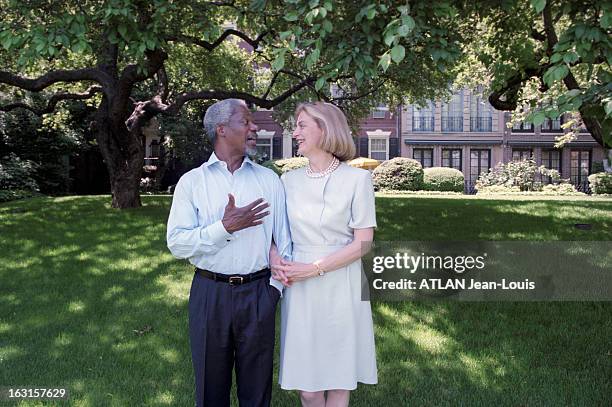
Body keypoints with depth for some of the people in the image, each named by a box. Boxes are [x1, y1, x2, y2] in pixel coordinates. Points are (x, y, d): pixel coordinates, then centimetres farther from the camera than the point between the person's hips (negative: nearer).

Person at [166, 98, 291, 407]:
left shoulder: (268, 179, 5)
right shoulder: (192, 182, -1)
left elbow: (284, 240, 5)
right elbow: (177, 243, -9)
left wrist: (276, 286, -1)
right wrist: (225, 227, -18)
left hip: (258, 292, 1)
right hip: (210, 293, -1)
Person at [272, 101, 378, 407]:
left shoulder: (357, 179, -5)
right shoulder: (289, 180, 6)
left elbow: (363, 243, -8)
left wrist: (312, 269, -14)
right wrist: (275, 263, -7)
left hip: (341, 287, -3)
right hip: (299, 290, 3)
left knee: (338, 383, 9)